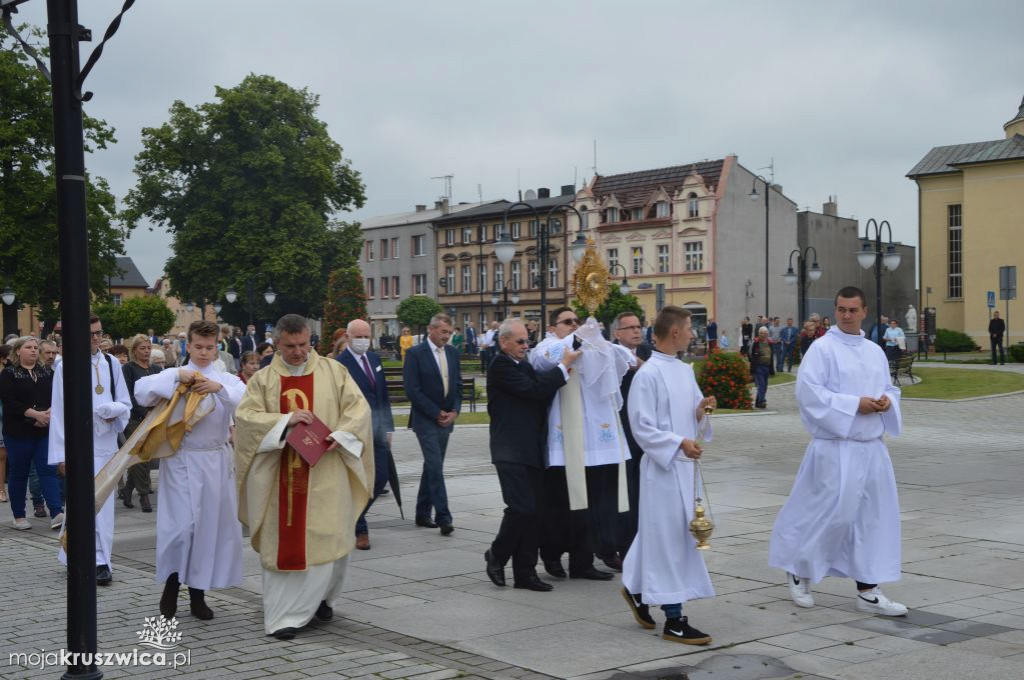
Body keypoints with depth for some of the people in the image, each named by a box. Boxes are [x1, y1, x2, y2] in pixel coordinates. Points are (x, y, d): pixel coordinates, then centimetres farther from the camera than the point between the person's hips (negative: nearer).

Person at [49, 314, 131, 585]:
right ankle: (100, 561, -3)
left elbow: (126, 403, 13)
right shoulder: (65, 367, -3)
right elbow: (58, 411, -2)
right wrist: (60, 454, -5)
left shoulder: (111, 364, 8)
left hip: (106, 440, 3)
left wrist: (114, 410, -12)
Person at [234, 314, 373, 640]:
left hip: (326, 473, 1)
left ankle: (322, 597, 26)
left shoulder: (333, 371, 5)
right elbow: (244, 416, -5)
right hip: (281, 475, 0)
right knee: (284, 543, 1)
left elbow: (358, 407, 2)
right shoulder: (263, 379, 5)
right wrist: (284, 420, -17)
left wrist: (340, 435, -15)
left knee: (330, 537, 3)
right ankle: (284, 615, 6)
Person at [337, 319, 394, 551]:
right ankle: (360, 531, 12)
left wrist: (388, 426, 12)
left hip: (378, 430, 7)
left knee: (380, 478, 9)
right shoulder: (340, 364, -11)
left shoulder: (374, 359, 12)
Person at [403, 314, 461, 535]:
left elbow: (458, 385, 13)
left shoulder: (452, 353, 9)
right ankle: (443, 517, -12)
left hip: (446, 419, 6)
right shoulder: (415, 354, -9)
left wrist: (454, 411, -2)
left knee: (432, 467, 12)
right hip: (425, 420, -6)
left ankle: (423, 513, 21)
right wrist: (436, 413, -13)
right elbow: (412, 390, -14)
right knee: (435, 467, -11)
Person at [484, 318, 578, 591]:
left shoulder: (524, 366, 18)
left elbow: (541, 392, 19)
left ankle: (525, 572, 11)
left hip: (531, 451, 8)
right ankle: (497, 556, 10)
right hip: (511, 451, -8)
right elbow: (533, 389, -17)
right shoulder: (500, 366, -9)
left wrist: (561, 373, 5)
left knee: (535, 512, 5)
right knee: (521, 508, -13)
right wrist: (563, 366, -12)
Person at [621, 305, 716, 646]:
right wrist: (679, 443, -25)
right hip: (662, 466, -8)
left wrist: (700, 411, -3)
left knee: (672, 534, 17)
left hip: (684, 465, 8)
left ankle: (636, 589, 36)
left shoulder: (685, 371, 11)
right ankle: (673, 620, 3)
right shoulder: (648, 374, -14)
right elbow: (642, 427, -15)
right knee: (669, 537, -4)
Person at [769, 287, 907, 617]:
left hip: (872, 447, 7)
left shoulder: (875, 352, 13)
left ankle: (868, 590, 13)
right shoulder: (822, 348, -7)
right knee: (832, 513, -5)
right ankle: (798, 568, 20)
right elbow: (807, 391, -15)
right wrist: (854, 404, -19)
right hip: (836, 446, -6)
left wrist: (887, 402, -4)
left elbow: (889, 389, 21)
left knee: (874, 515, 5)